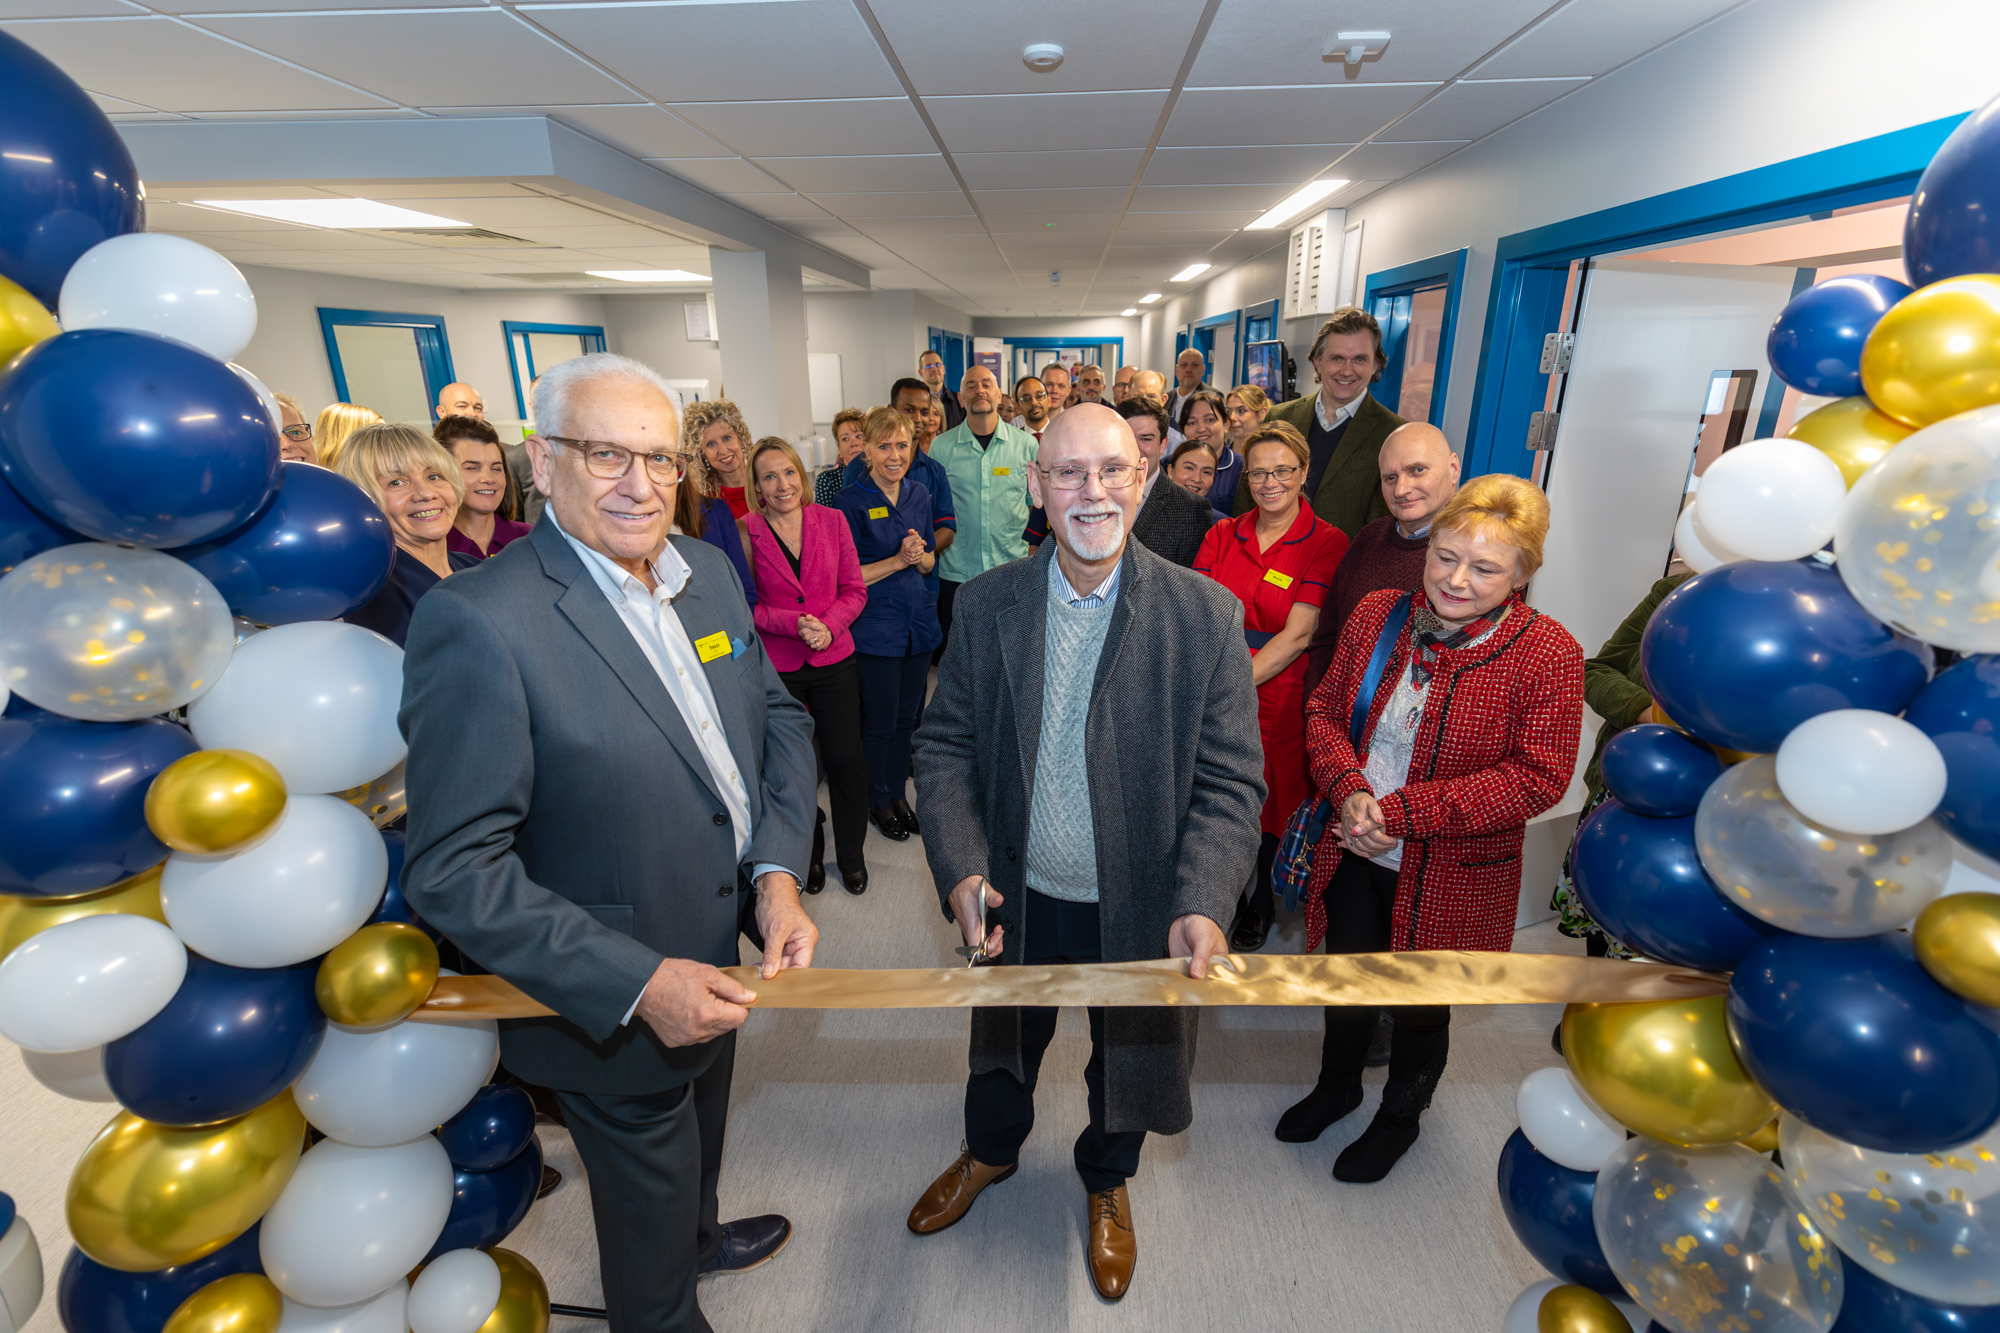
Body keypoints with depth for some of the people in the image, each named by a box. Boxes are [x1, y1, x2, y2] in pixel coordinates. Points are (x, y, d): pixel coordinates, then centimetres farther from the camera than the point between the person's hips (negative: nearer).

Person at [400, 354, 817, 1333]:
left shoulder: (706, 571, -3)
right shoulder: (478, 620, -26)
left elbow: (780, 718, 2)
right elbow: (454, 870, -24)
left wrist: (777, 874, -11)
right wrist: (639, 984, -26)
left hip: (725, 963, 7)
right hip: (616, 1014, -6)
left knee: (698, 1141, 36)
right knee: (646, 1222, 23)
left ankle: (697, 1235, 66)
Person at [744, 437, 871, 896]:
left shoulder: (831, 520, 1)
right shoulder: (746, 531, -6)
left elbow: (854, 590, 3)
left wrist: (828, 625, -14)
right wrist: (794, 624, -18)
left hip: (834, 659, 2)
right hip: (775, 665, -1)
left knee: (847, 758, 7)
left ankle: (851, 853, 31)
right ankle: (809, 853, 36)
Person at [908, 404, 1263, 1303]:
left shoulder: (1206, 615, -16)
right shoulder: (987, 605, -10)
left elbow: (1229, 781, -14)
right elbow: (944, 746, -6)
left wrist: (1200, 903, -26)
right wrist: (960, 869, -18)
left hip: (1139, 909, -1)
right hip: (1017, 900, 2)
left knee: (1126, 1058, 25)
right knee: (1005, 1042, 28)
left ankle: (1106, 1181, 59)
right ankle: (991, 1151, 62)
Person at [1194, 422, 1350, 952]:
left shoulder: (1328, 543, -8)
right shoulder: (1222, 535, 4)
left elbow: (1297, 635, -15)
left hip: (1278, 700, -3)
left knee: (1267, 808, 13)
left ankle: (1259, 907, 42)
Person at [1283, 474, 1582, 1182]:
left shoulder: (1547, 654, -18)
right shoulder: (1378, 613, -7)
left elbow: (1537, 777, -19)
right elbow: (1325, 709, 0)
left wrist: (1403, 810, -24)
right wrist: (1349, 791, -18)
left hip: (1450, 876, -3)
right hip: (1355, 854, 4)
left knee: (1421, 1004, 21)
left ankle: (1400, 1116, 52)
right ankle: (1336, 1084, 55)